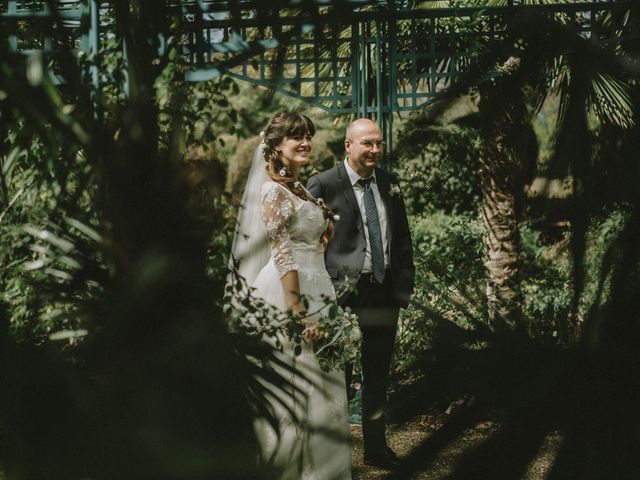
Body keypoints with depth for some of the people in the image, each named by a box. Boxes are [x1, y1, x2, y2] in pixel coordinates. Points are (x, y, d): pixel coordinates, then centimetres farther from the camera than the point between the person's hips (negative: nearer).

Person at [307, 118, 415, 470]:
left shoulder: (389, 184, 9)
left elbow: (402, 239, 14)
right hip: (342, 295, -5)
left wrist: (405, 285, 7)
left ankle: (376, 448, 28)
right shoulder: (322, 186, -9)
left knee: (378, 376, 15)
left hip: (385, 293, 5)